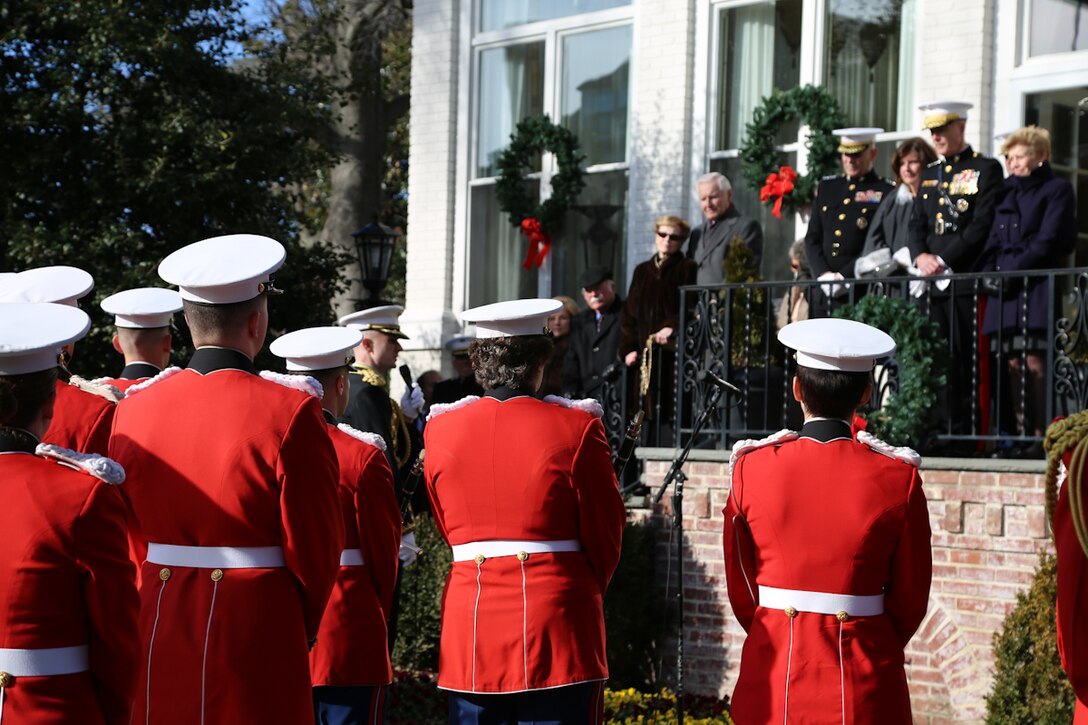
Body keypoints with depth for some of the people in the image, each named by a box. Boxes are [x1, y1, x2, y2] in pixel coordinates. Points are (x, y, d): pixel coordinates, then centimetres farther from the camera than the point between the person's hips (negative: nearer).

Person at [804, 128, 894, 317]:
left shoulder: (885, 193, 2)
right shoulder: (826, 187, 18)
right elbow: (812, 239, 14)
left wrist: (843, 277, -12)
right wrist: (823, 275, -2)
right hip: (822, 291, 4)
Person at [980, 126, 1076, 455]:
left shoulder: (1057, 190, 2)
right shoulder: (1008, 192, 21)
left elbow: (1049, 241, -9)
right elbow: (995, 239, 20)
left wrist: (1014, 270, -15)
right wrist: (990, 272, 2)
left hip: (1037, 285, -6)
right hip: (1005, 286, 6)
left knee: (1034, 361, -13)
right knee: (1013, 362, 0)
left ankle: (1041, 435, -12)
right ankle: (1022, 433, 1)